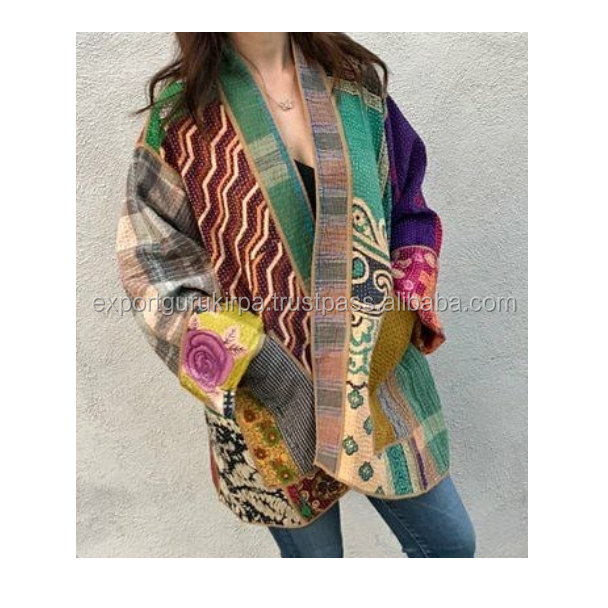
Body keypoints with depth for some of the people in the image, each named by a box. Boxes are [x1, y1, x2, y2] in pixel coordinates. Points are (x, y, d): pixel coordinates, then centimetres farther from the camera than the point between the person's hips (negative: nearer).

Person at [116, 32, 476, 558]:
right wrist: (249, 363, -18)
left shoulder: (358, 80, 3)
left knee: (450, 541, 16)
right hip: (268, 394, -2)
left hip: (377, 369, 3)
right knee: (312, 548, 18)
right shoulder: (180, 113, -6)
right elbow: (154, 260, -7)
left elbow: (408, 206, 11)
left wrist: (406, 299, -5)